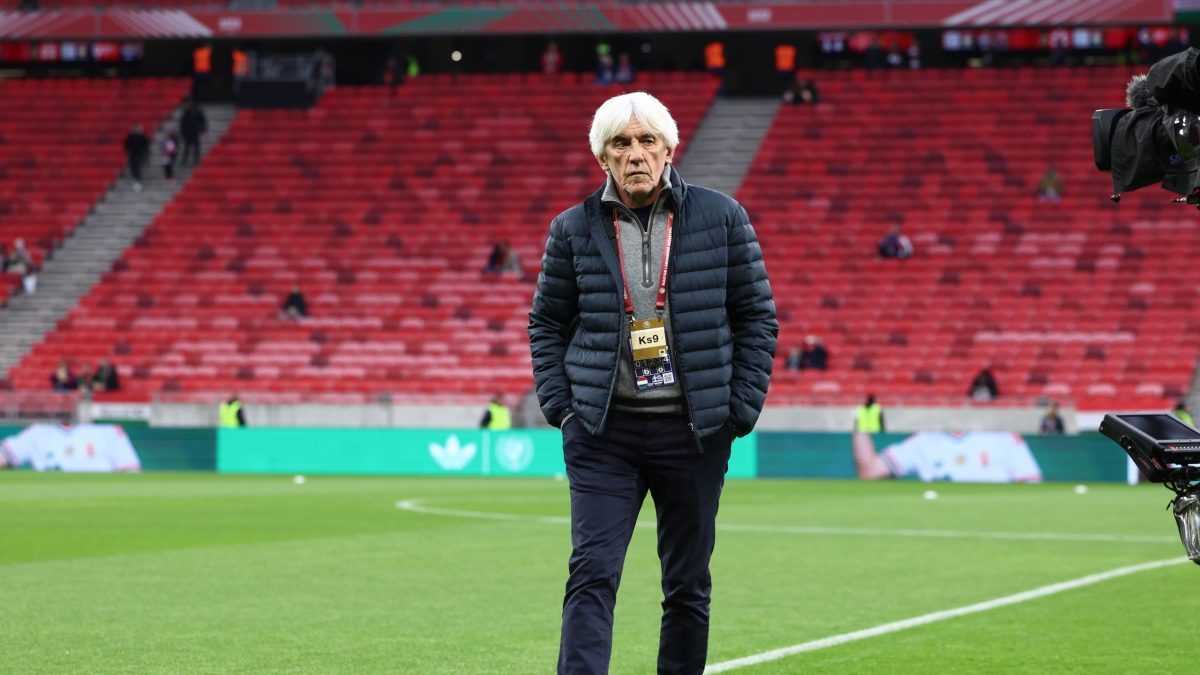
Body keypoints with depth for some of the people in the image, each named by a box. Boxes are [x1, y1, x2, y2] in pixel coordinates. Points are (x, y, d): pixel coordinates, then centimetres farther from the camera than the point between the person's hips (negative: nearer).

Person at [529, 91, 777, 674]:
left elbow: (758, 316, 5)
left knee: (688, 585, 8)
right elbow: (546, 323, 11)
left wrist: (740, 409, -2)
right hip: (603, 431, 0)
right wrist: (560, 406, 0)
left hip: (694, 431, 1)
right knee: (592, 575, -11)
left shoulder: (720, 217, 1)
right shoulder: (573, 230, 3)